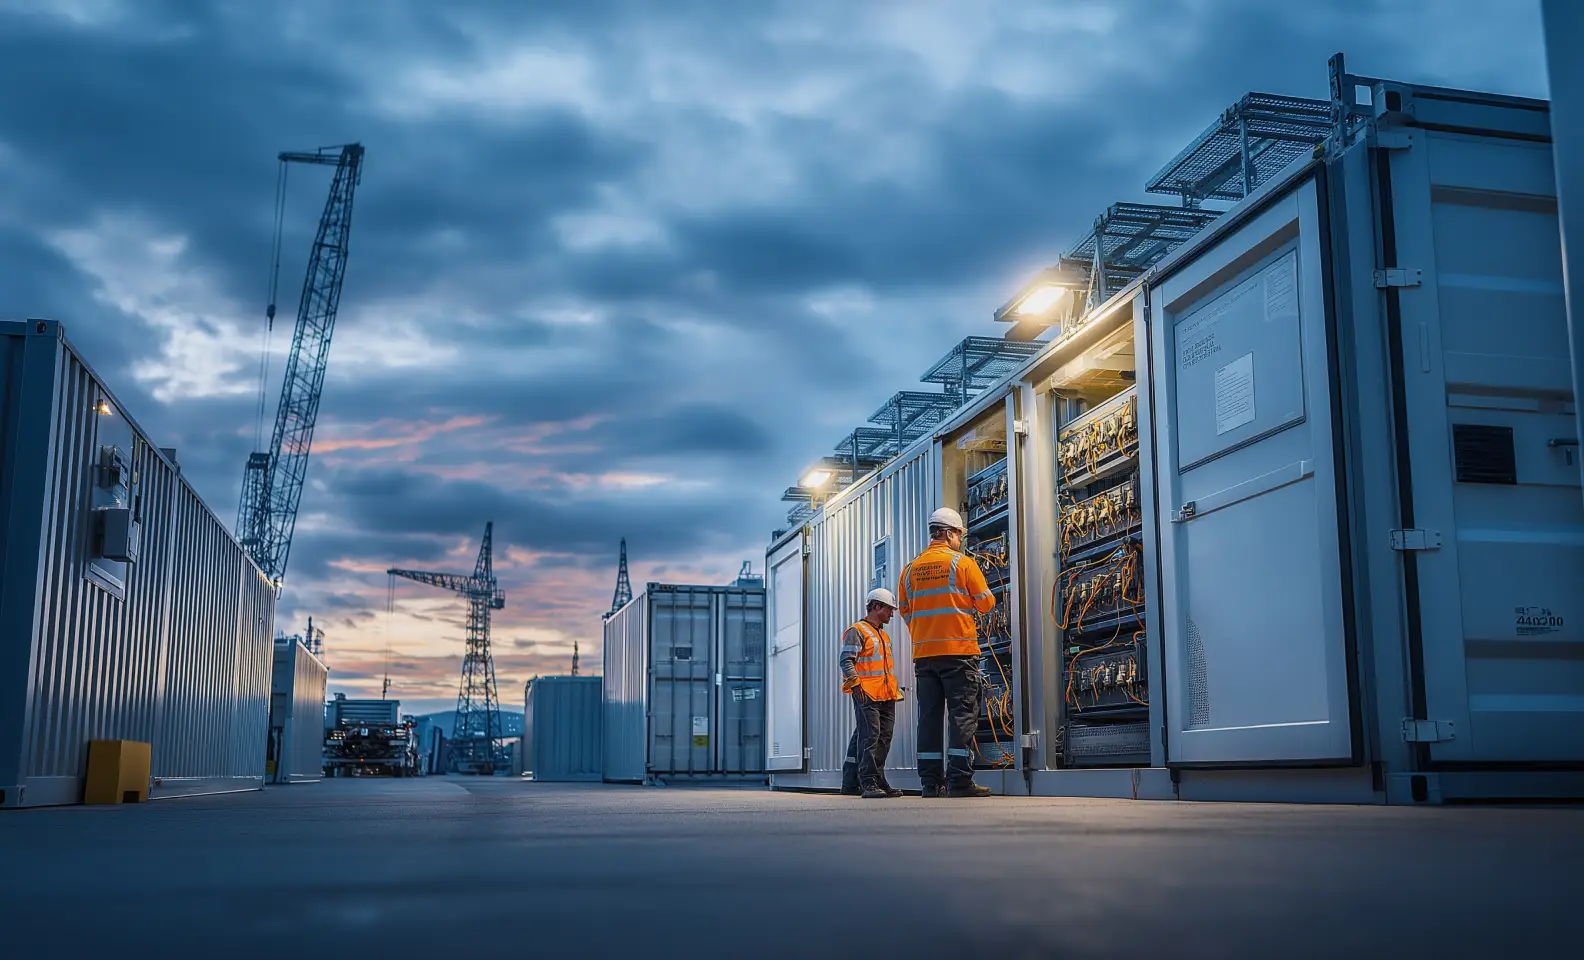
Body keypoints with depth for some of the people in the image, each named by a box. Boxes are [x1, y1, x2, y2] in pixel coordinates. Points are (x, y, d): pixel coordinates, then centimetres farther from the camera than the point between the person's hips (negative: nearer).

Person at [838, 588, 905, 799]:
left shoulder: (884, 635, 24)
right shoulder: (857, 631, -4)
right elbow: (846, 661, -13)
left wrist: (895, 689, 22)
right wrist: (855, 684, -22)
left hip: (886, 695, 9)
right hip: (866, 694, -9)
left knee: (884, 737, 6)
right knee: (870, 736, -14)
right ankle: (868, 783, -15)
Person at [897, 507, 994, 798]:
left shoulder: (911, 569, 11)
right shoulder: (962, 562, -3)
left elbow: (906, 612, 14)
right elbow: (986, 603, -1)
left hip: (923, 654, 5)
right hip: (959, 651, -5)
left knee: (929, 717, 6)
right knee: (962, 715, -3)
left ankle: (931, 781, 6)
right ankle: (959, 780, -8)